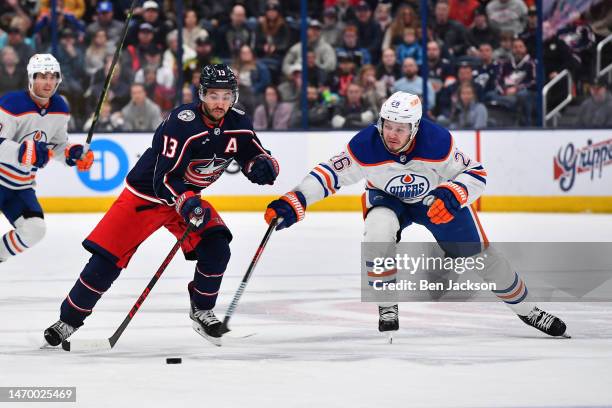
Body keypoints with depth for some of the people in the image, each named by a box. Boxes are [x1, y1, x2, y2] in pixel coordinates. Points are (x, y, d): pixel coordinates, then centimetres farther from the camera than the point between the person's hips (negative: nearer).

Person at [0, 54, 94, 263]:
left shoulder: (60, 109, 0)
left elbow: (58, 144, 15)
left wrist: (73, 153, -5)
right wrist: (24, 152, -42)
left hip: (21, 184, 7)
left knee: (34, 230, -5)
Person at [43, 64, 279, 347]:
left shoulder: (237, 125, -9)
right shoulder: (182, 123, -28)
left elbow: (255, 157, 1)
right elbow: (165, 179, -30)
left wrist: (263, 166, -23)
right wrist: (186, 205, -46)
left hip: (189, 197, 5)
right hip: (145, 194, -5)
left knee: (216, 248, -16)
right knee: (107, 259, -10)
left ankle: (202, 309, 7)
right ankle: (69, 319, 4)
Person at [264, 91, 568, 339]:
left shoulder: (437, 141, -33)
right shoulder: (366, 146, -32)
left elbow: (475, 173, -22)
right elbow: (330, 174, -24)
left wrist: (452, 196, -41)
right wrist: (293, 204, -34)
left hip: (436, 197, 0)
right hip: (388, 199, 0)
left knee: (479, 253, 0)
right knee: (378, 231, -33)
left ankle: (526, 310, 23)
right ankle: (387, 307, -15)